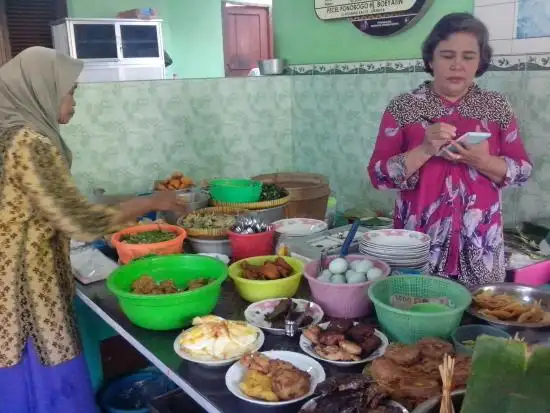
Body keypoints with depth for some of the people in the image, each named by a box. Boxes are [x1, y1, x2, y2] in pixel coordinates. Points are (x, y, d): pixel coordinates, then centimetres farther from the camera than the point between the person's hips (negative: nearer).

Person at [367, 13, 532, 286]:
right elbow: (378, 174, -6)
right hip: (419, 242, -1)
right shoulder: (403, 108, -3)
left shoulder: (497, 107, 4)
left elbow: (523, 170, 4)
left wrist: (481, 161, -14)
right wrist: (425, 150, -20)